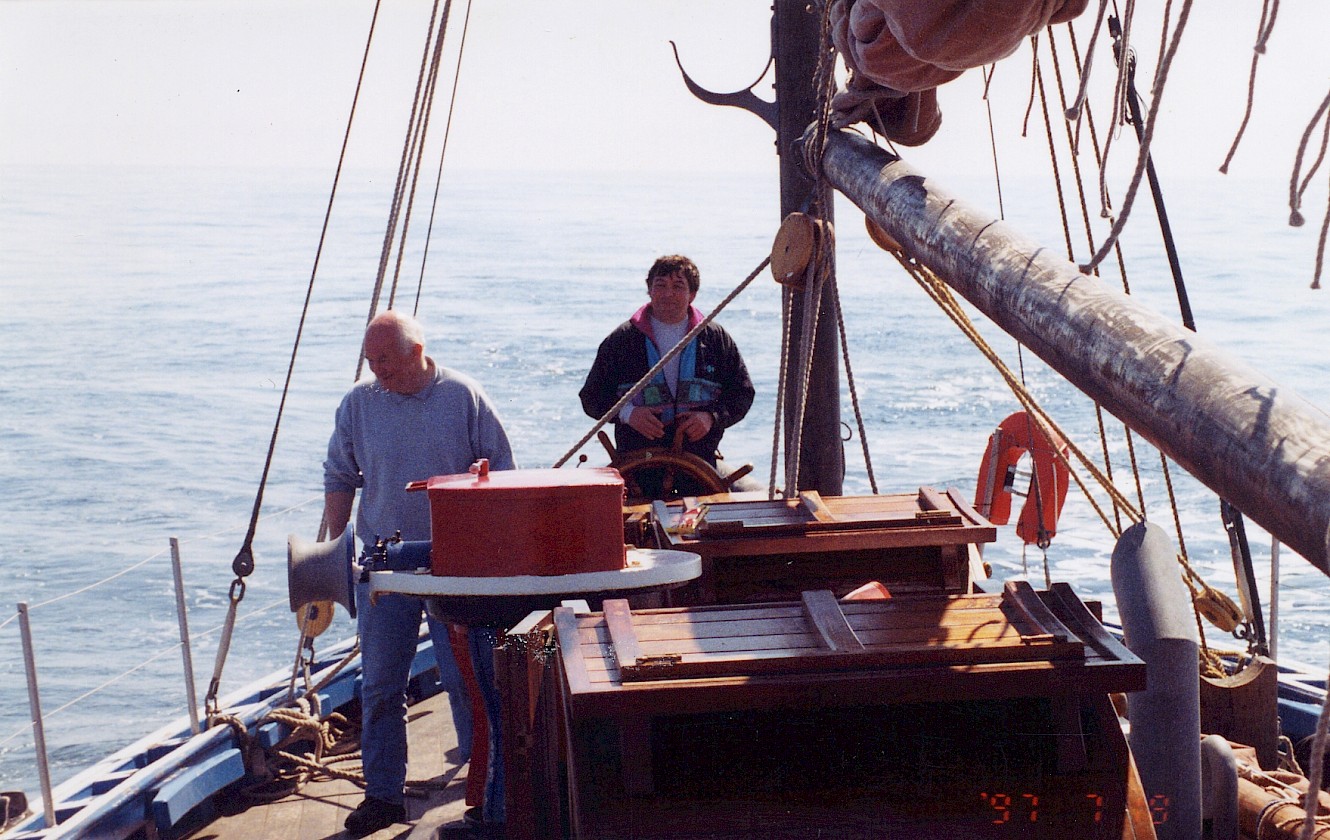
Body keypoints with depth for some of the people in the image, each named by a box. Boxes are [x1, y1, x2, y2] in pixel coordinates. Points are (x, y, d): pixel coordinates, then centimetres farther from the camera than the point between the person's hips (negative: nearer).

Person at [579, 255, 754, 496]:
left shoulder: (716, 338, 8)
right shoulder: (622, 340, 5)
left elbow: (742, 393, 11)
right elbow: (591, 396, 6)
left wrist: (712, 418, -8)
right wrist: (627, 413, -12)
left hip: (700, 461, 1)